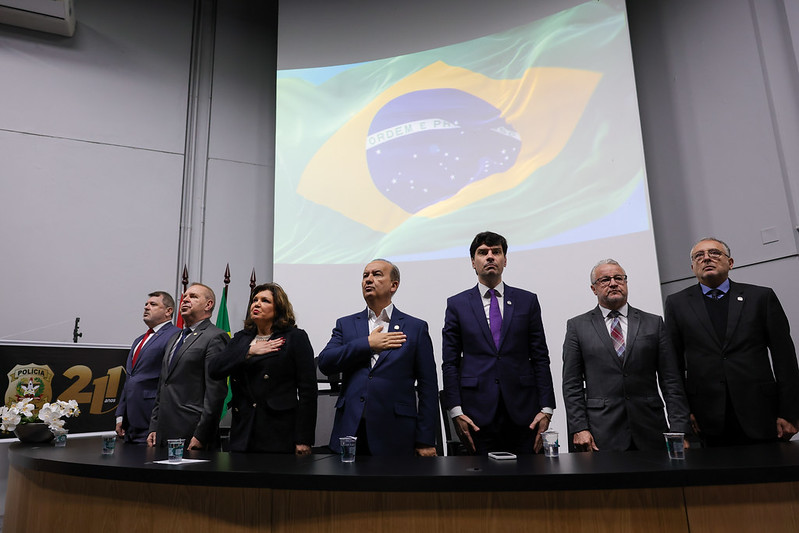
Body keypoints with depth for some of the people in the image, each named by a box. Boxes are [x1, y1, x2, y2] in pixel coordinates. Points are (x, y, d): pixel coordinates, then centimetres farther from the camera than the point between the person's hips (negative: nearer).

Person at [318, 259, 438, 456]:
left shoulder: (416, 328, 5)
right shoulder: (345, 324, 12)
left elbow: (427, 387, 2)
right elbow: (325, 363, -2)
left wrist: (426, 441, -3)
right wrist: (367, 344, -9)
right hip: (350, 431, 2)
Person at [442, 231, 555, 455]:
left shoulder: (528, 301, 8)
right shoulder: (457, 304, 5)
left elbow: (540, 358, 7)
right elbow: (450, 362, 3)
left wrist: (546, 408, 0)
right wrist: (456, 411, -5)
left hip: (523, 411, 1)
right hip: (477, 412, -1)